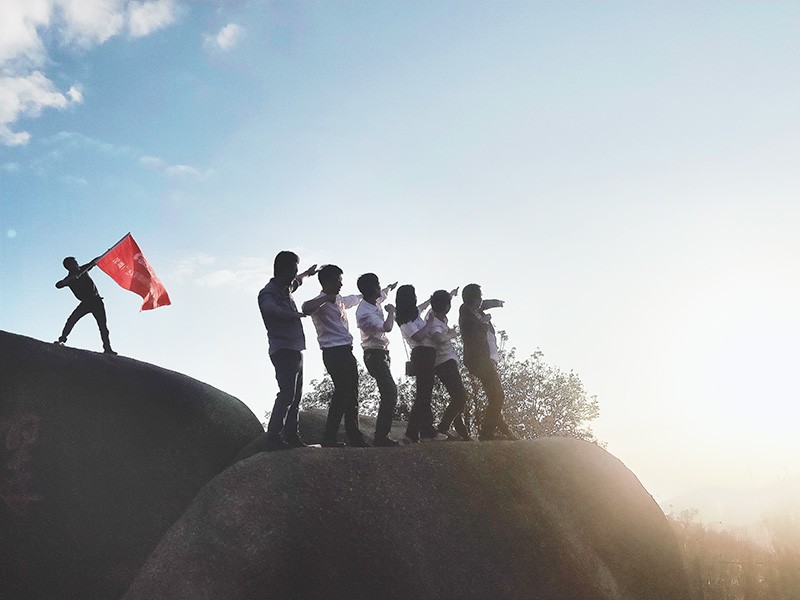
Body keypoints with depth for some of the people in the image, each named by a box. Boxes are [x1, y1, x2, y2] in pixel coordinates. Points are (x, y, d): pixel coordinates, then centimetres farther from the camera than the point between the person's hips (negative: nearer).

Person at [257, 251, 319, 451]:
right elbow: (270, 309, -35)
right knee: (287, 394, -16)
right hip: (283, 350, -10)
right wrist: (295, 314, -25)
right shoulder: (268, 292, -11)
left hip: (295, 350, 10)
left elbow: (296, 281, 41)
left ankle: (292, 437, 16)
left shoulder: (286, 289, 17)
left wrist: (308, 273, 58)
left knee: (295, 396, 10)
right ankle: (273, 438, -15)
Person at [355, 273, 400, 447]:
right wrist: (391, 311, -14)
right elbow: (387, 327, -31)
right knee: (390, 393, -17)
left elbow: (384, 292, 32)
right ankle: (381, 437, -15)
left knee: (389, 392, 11)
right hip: (375, 355, -10)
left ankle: (381, 435, 16)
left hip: (381, 353, 10)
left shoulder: (375, 302, 6)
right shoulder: (364, 312, -22)